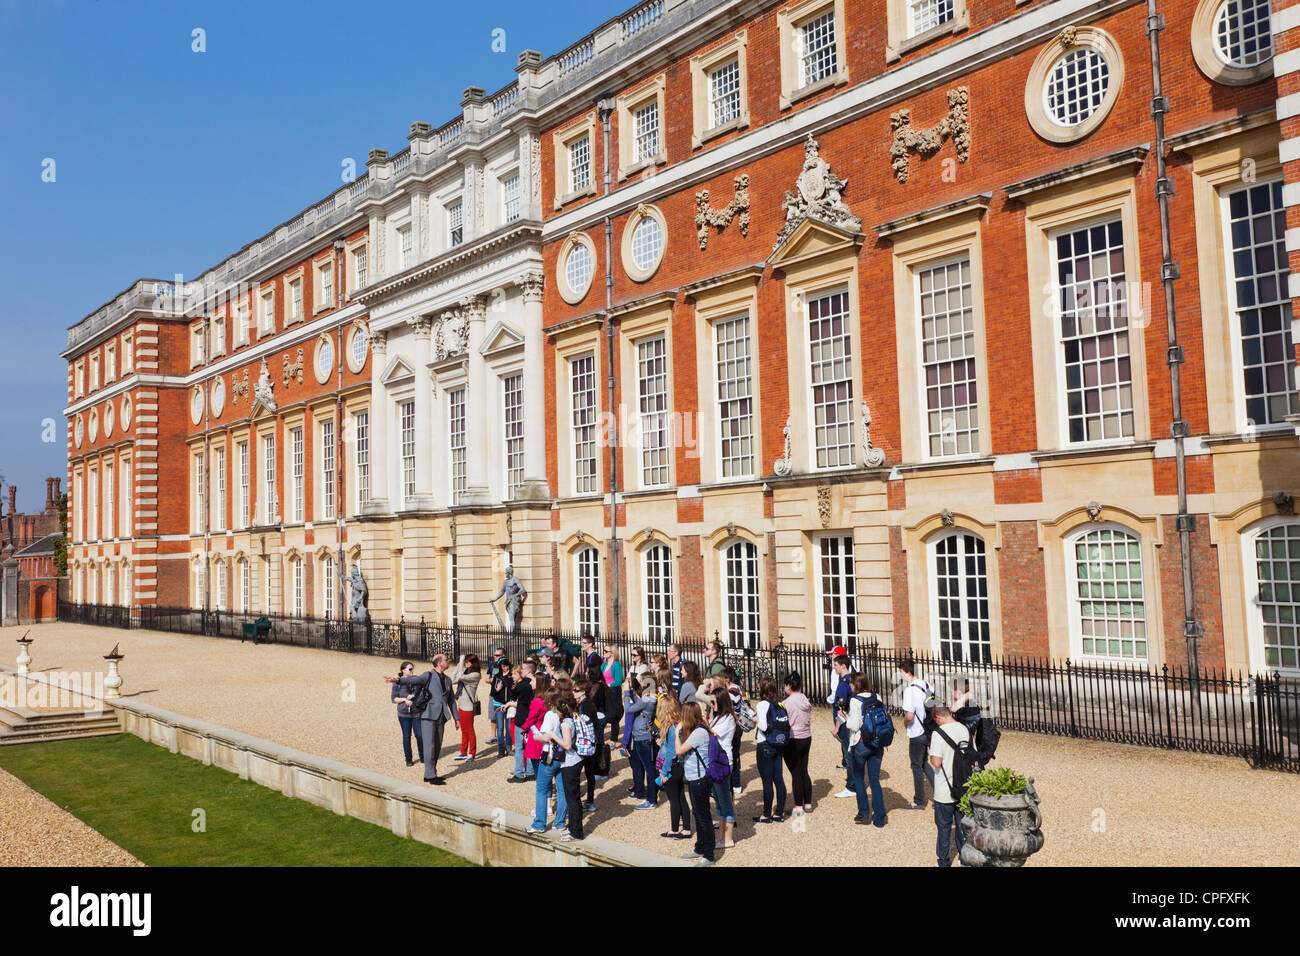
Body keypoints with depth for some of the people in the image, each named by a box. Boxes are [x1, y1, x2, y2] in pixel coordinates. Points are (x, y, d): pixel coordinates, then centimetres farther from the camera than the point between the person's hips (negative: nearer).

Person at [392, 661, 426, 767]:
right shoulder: (397, 683, 1)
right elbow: (394, 699, 3)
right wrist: (404, 699, -12)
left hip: (417, 712, 1)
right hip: (404, 713, -1)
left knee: (419, 735, -4)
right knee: (406, 736, 5)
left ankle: (422, 757, 12)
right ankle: (408, 759, 16)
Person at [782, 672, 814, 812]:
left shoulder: (787, 702, -16)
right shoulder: (806, 701, 5)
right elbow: (809, 722, 11)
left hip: (793, 740, -7)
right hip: (806, 738, 7)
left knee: (796, 774, 1)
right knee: (804, 771, 14)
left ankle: (798, 805, 7)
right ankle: (808, 803, 19)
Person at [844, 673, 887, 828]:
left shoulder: (855, 701, -14)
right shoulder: (877, 698, 3)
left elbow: (855, 725, -18)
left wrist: (846, 718, 2)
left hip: (861, 745, -5)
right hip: (877, 744, 5)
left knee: (858, 778, 14)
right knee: (874, 780, 10)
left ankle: (864, 812, 13)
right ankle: (879, 818, 9)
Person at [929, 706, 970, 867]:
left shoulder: (938, 734, -19)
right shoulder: (965, 729, -1)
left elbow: (936, 762, -22)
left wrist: (930, 755, -3)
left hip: (944, 792, -5)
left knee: (943, 827, 9)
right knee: (962, 824, 18)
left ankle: (944, 862, 18)